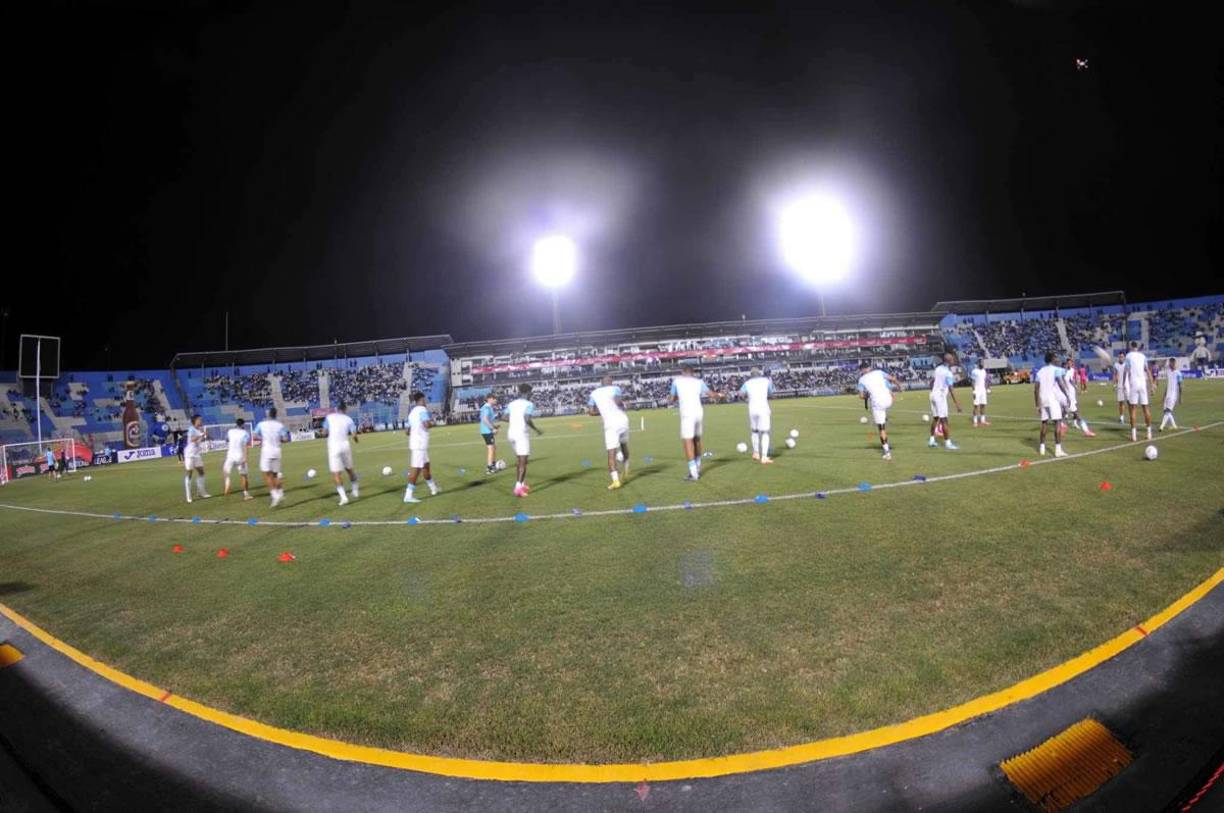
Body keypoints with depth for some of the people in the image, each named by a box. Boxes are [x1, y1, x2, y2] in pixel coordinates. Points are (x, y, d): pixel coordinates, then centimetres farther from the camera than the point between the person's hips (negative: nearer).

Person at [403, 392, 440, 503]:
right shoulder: (422, 409, -9)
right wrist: (432, 423, -3)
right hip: (420, 444, -9)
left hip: (414, 443, 9)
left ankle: (433, 489, 33)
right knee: (416, 469, -8)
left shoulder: (412, 412, 16)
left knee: (426, 465, 20)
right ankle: (408, 495, -8)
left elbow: (408, 431, 17)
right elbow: (427, 424, -24)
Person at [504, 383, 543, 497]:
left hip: (510, 434, 7)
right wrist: (536, 429, -3)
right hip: (521, 434, -7)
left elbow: (506, 418, 4)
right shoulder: (529, 404, -4)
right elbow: (527, 419, -17)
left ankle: (522, 484, 25)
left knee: (520, 460, 20)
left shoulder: (511, 404, 13)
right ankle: (518, 488, -12)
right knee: (523, 462, -4)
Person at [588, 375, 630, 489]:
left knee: (611, 453, -3)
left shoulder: (594, 393, 11)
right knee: (624, 445, 26)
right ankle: (626, 470, 37)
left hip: (610, 424, -1)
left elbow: (591, 411, 5)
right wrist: (623, 405, 5)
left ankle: (616, 480, -17)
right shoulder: (615, 389, 3)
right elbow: (617, 401, -16)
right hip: (622, 420, 1)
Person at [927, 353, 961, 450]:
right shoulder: (948, 373, -16)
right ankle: (947, 443, -2)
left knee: (935, 418, 16)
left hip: (933, 395, 8)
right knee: (944, 420, -5)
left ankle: (931, 440, 21)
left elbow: (931, 382, 15)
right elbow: (951, 389, -19)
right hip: (941, 396, -8)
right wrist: (957, 403, -18)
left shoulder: (937, 369, 7)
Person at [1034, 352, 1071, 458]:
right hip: (1053, 399, -5)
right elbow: (1060, 383, -17)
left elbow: (1036, 389, 12)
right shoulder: (1056, 370, -1)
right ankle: (1058, 449, -10)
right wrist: (1067, 396, -15)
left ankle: (1042, 448, 18)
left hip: (1043, 400, 6)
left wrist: (1037, 405, 16)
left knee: (1044, 423, 14)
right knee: (1057, 423, -5)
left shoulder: (1040, 372, 14)